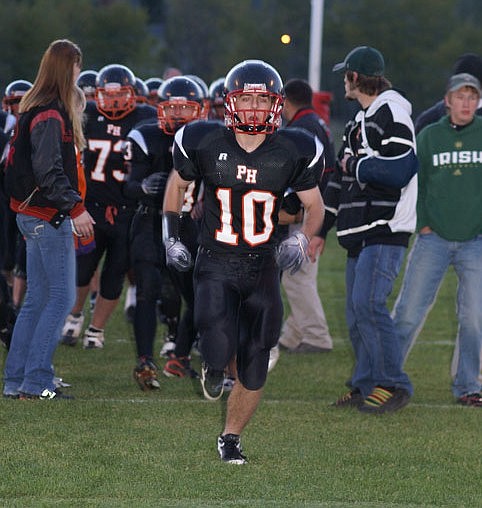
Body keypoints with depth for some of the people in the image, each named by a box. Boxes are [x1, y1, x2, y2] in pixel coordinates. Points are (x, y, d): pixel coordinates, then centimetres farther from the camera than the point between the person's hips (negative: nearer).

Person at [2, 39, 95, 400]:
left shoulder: (38, 109, 14)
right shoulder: (50, 115, -16)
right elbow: (49, 171, -23)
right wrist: (75, 208, -22)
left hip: (36, 216, 10)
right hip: (48, 217, -10)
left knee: (38, 299, 13)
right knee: (62, 297, -6)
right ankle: (36, 381, -7)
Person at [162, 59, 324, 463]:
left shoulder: (292, 152, -6)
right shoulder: (203, 143, -8)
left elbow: (314, 206, 9)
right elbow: (177, 185, 13)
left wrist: (302, 240, -10)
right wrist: (171, 236, 5)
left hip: (263, 268, 2)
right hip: (216, 264, -2)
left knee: (254, 373, 2)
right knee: (219, 349, -22)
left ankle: (231, 438, 26)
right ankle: (212, 366, 17)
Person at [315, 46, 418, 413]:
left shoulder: (391, 113, -10)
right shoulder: (360, 120, 21)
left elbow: (399, 170, -23)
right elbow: (340, 178, 26)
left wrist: (356, 165, -8)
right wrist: (321, 229, 26)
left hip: (386, 231, -10)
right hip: (361, 232, 10)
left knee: (367, 303, -17)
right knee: (356, 311, 7)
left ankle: (393, 384, -11)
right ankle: (366, 386, 13)